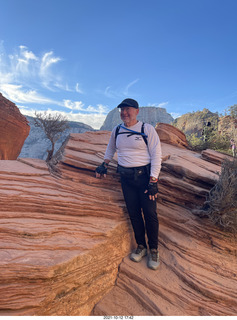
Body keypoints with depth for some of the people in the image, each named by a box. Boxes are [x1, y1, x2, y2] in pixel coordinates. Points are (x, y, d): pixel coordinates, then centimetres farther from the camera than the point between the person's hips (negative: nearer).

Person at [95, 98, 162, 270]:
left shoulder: (147, 129, -8)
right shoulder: (117, 130, 7)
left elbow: (156, 155, -11)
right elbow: (111, 148, 27)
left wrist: (153, 181, -16)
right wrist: (104, 165, 25)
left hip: (144, 176, -4)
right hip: (126, 177, 4)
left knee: (150, 214, 1)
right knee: (134, 213, 10)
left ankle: (154, 250, 21)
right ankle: (141, 247, 28)